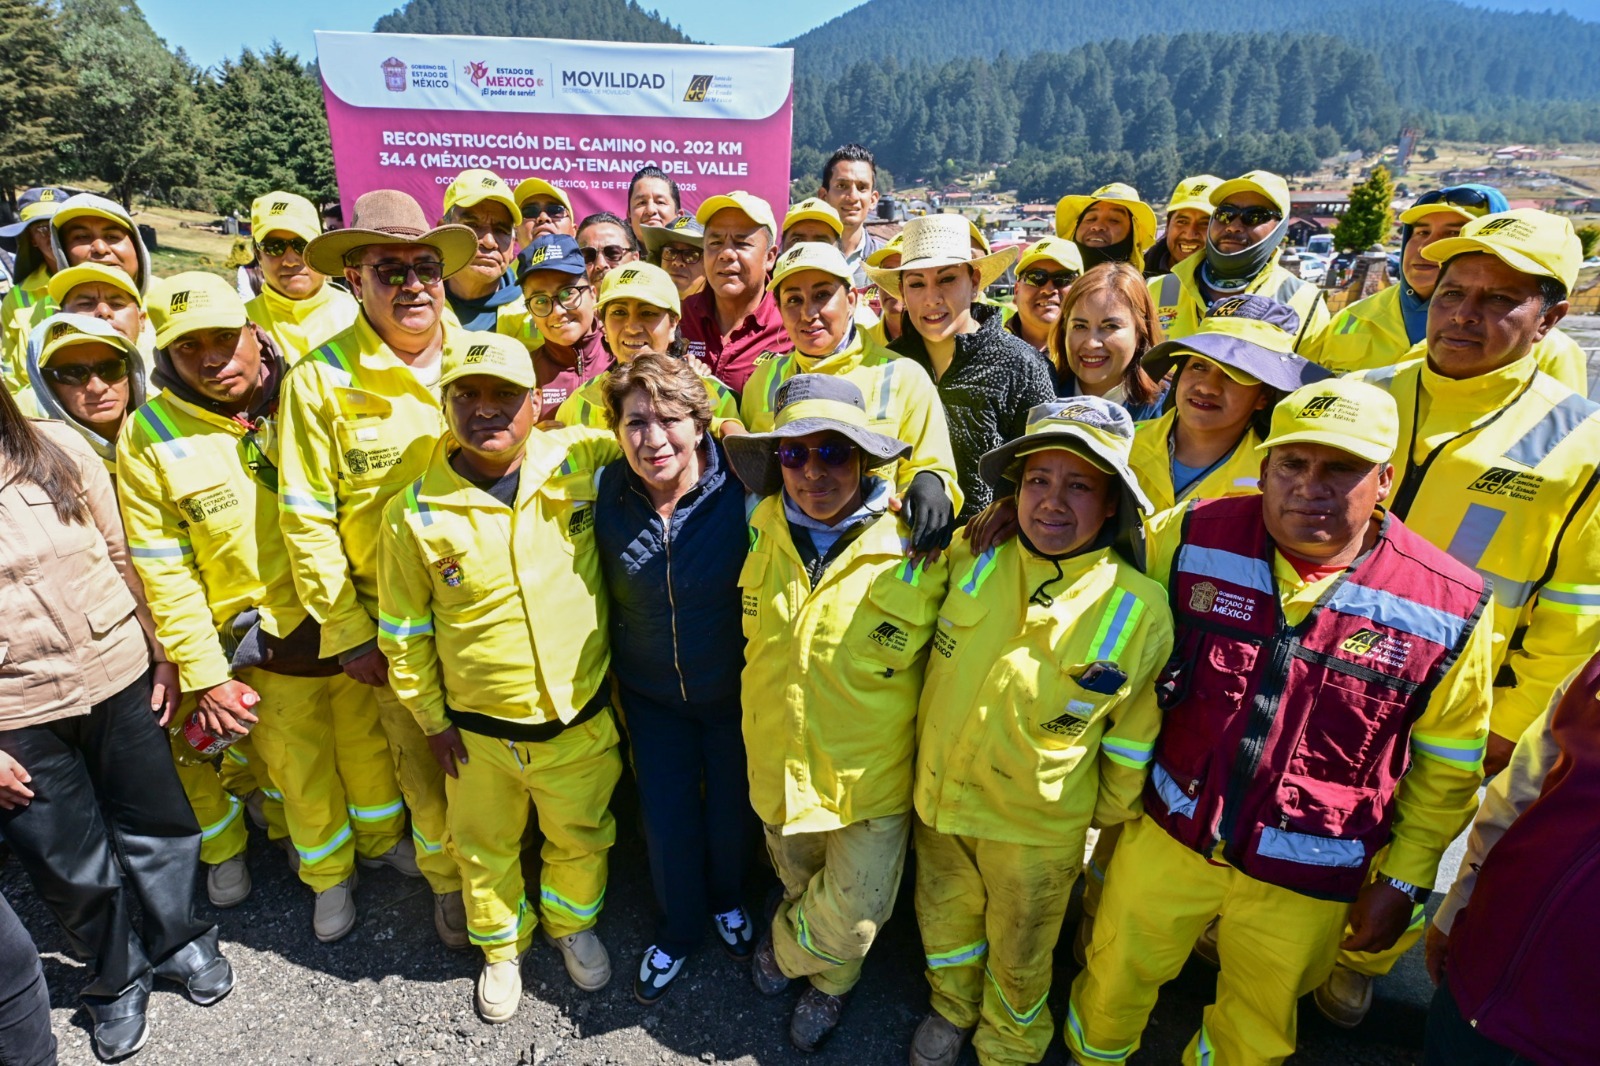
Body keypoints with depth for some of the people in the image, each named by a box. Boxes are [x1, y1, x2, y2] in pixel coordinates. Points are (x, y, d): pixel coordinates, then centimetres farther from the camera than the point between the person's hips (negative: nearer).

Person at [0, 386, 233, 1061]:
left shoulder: (59, 449, -8)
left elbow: (125, 557, 0)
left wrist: (163, 656, 2)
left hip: (120, 682, 2)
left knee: (156, 827, 18)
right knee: (74, 871, 14)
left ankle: (178, 943, 44)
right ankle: (117, 980, 41)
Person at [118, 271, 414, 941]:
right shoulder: (149, 438, -11)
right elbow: (164, 571, -6)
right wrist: (204, 676, -7)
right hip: (266, 644, -1)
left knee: (368, 741, 20)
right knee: (301, 772, 15)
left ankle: (384, 838, 47)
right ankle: (329, 875, 41)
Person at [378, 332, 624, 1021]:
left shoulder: (581, 461, -13)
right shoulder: (414, 513, -12)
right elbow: (404, 632, -1)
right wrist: (432, 719, 3)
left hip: (582, 719, 1)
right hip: (478, 732, 0)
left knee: (581, 838, 22)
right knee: (485, 849, 22)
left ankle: (572, 923, 54)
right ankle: (502, 946, 52)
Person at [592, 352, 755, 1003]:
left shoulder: (742, 489, -24)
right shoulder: (606, 493, -15)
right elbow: (599, 596, -1)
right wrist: (609, 681, 3)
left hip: (734, 687, -1)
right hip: (651, 693, 2)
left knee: (732, 805, 19)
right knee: (665, 816, 14)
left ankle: (728, 899, 53)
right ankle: (678, 929, 44)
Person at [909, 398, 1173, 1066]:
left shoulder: (1140, 611, -18)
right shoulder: (971, 559, -15)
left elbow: (1132, 736, -5)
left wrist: (1113, 814, 3)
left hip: (1037, 823, -2)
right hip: (938, 794, 3)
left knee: (1019, 957, 22)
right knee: (945, 920, 27)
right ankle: (953, 1010, 57)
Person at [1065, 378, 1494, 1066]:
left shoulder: (1449, 608, -14)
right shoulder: (1192, 540, -14)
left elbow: (1446, 767, -1)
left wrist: (1404, 880, 3)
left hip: (1303, 881, 0)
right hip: (1168, 834, 1)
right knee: (1113, 984, 21)